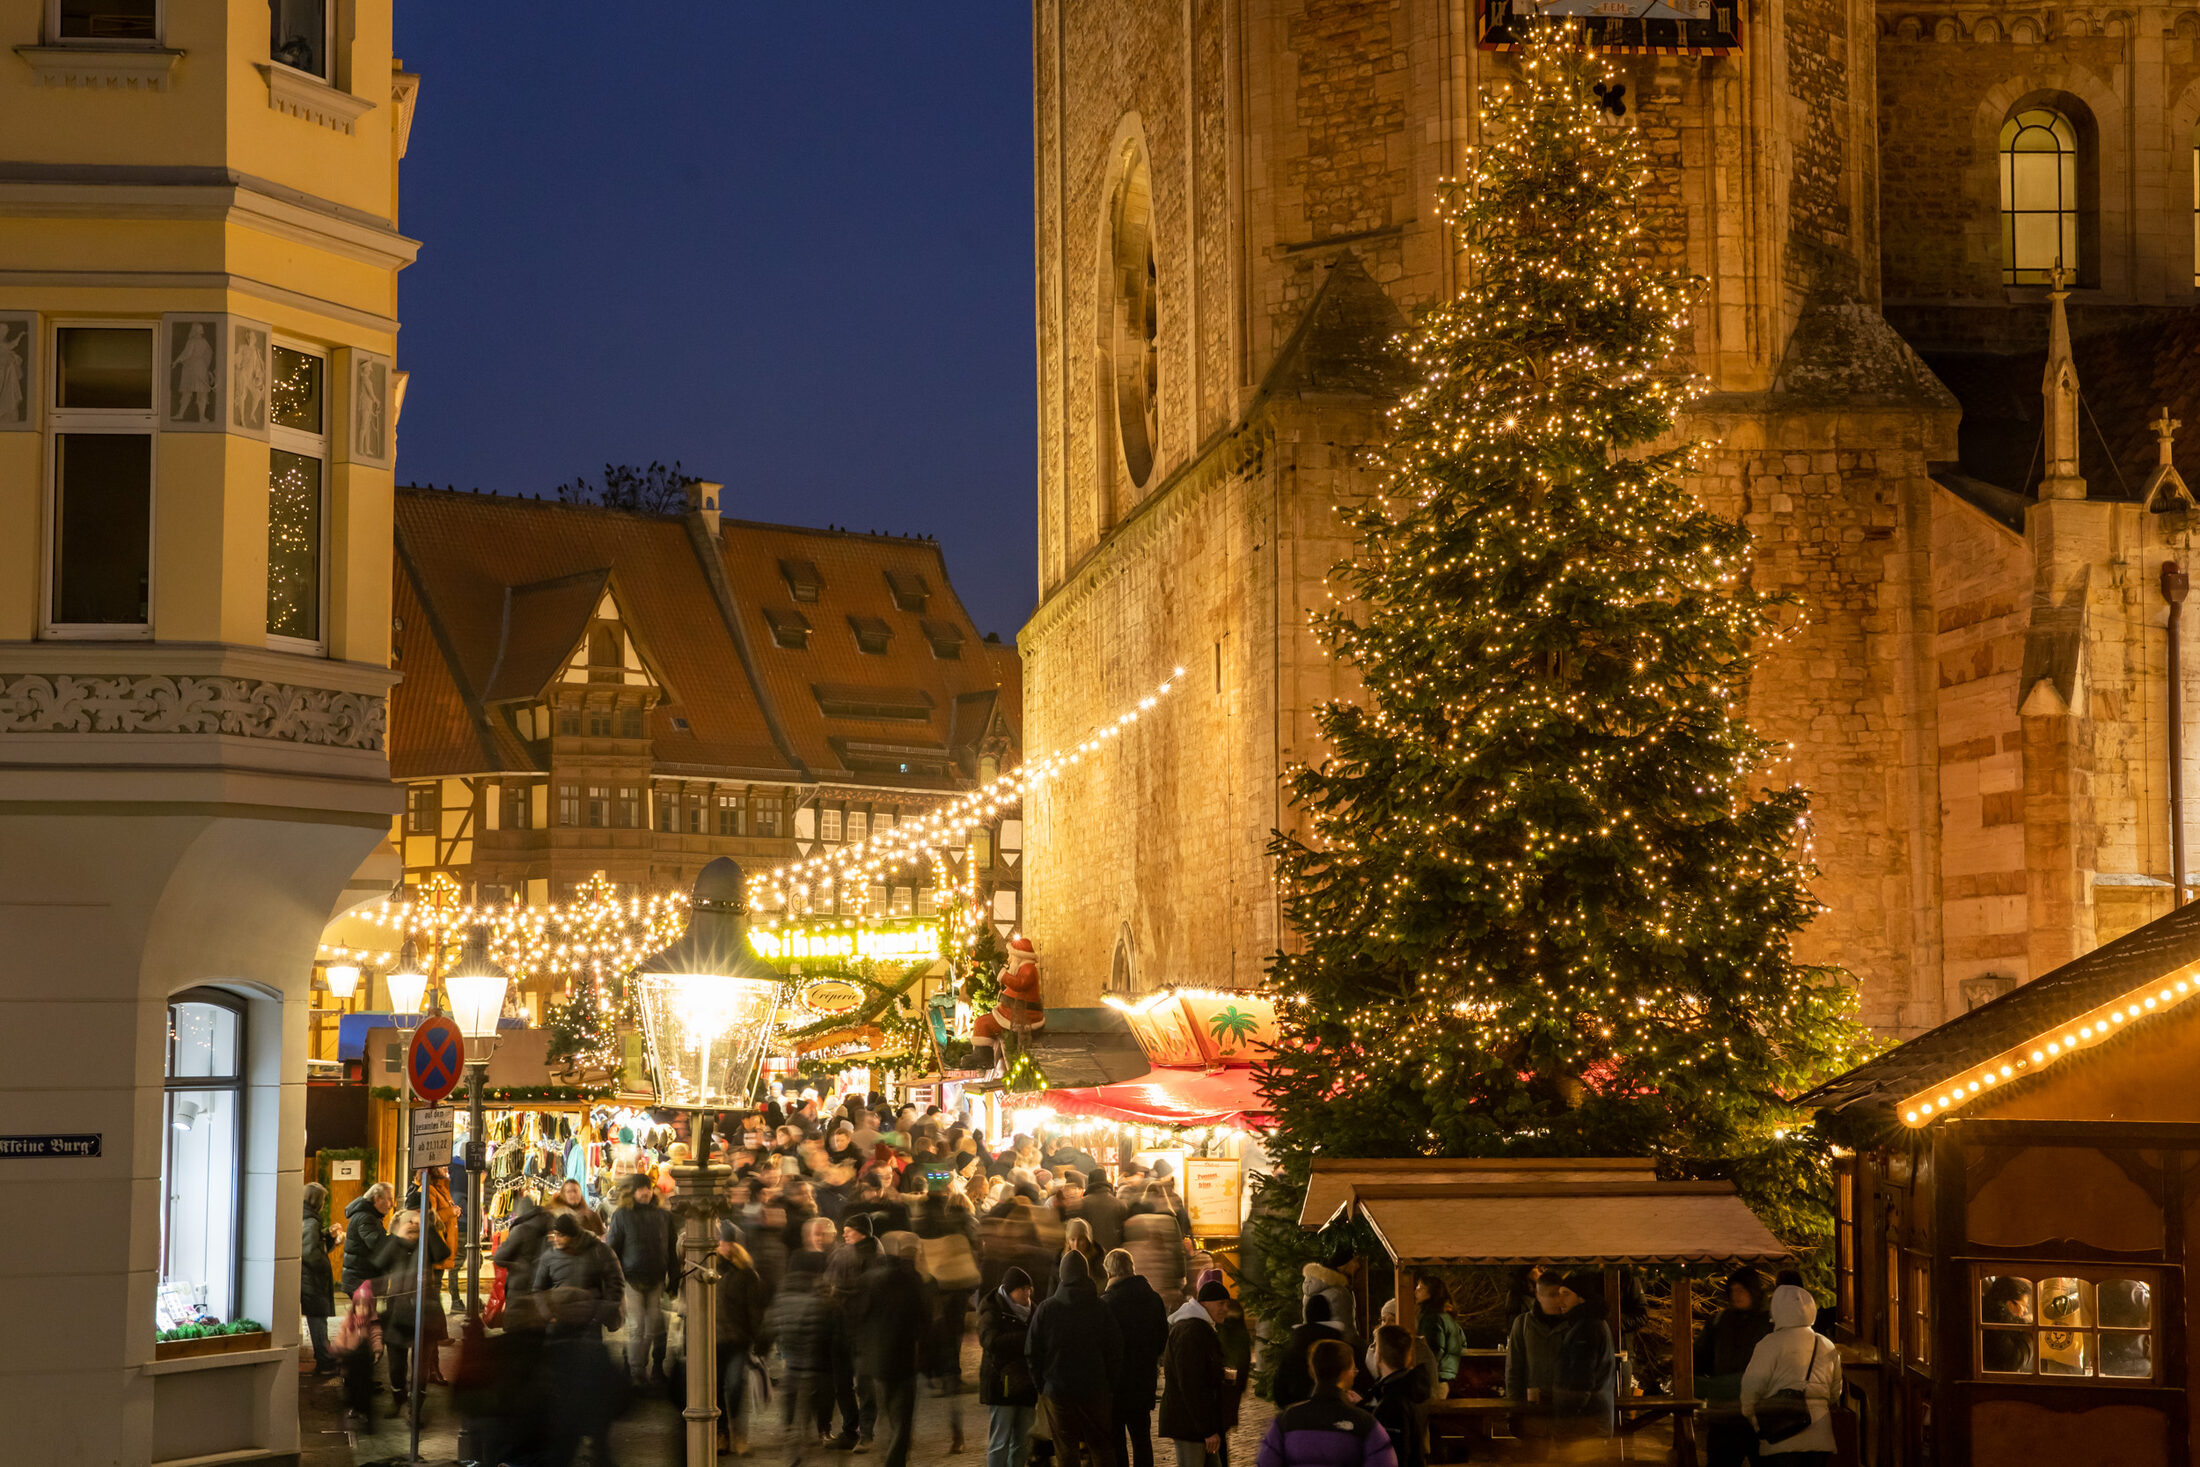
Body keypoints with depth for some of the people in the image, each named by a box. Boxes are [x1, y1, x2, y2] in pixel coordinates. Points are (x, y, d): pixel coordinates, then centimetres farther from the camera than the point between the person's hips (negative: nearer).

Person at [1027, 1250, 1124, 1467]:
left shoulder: (1045, 1310, -5)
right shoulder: (1100, 1310, -4)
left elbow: (1033, 1352, -1)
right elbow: (1115, 1352, 0)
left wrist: (1041, 1385, 9)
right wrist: (1110, 1386, 9)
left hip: (1057, 1392, 0)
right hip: (1095, 1391, 1)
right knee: (1102, 1449, 10)